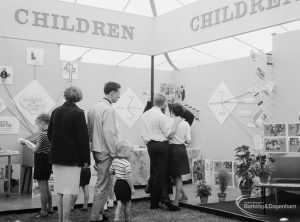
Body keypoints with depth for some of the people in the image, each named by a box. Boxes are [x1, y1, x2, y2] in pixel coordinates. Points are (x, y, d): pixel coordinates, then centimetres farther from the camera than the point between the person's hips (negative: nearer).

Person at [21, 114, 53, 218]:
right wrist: (30, 143, 17)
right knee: (46, 186, 19)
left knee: (42, 188, -1)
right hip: (48, 161, 9)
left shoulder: (43, 134, -18)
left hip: (41, 161, -9)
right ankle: (50, 208, 27)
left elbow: (35, 149, -17)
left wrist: (26, 142, -3)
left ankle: (43, 212, 6)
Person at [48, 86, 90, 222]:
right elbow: (83, 138, -14)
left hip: (57, 156, 6)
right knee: (68, 191, 0)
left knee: (60, 191, 14)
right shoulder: (78, 113, -13)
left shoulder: (55, 112, 6)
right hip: (72, 157, -6)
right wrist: (86, 159, -9)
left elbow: (50, 133, 13)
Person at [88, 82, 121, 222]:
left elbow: (89, 129, 13)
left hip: (96, 150, 9)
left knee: (101, 183, 18)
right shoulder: (108, 109, -17)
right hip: (105, 152, -9)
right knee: (103, 185, -1)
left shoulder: (94, 107, 10)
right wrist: (114, 153, -13)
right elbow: (109, 134, -20)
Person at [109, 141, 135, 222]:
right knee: (127, 204, 11)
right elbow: (128, 177, -22)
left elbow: (110, 172, 13)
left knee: (120, 203, 12)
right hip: (124, 185, -7)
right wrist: (132, 188, -15)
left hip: (117, 184, 7)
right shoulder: (126, 163, -20)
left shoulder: (115, 160, 5)